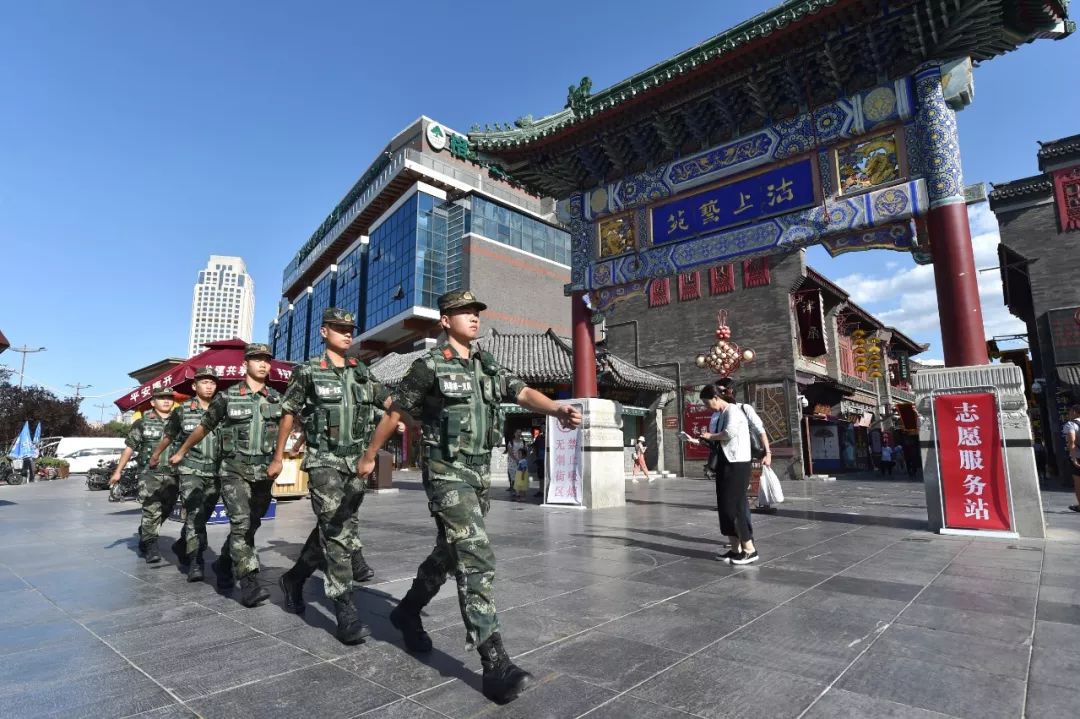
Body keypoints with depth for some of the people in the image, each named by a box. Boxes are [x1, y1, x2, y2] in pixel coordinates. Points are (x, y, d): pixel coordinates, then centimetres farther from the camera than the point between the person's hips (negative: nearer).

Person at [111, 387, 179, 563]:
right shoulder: (142, 423, 4)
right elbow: (129, 448, 8)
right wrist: (118, 471, 6)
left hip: (172, 475, 3)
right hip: (149, 473, -3)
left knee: (164, 510, 10)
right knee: (152, 510, -11)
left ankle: (144, 537, 33)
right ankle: (151, 546, -2)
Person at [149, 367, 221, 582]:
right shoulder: (182, 411, 1)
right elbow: (168, 436, 17)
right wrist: (155, 456, 29)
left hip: (215, 473, 3)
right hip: (190, 471, -2)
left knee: (202, 517, 13)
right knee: (194, 515, -15)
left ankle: (182, 546, 38)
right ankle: (195, 563, -12)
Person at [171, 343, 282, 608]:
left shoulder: (277, 399, 5)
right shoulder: (227, 397, -1)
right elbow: (203, 427, 11)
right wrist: (181, 452, 21)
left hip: (265, 474, 3)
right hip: (235, 472, -3)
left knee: (250, 527, 12)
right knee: (240, 524, -14)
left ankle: (223, 565, 36)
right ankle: (250, 585, -14)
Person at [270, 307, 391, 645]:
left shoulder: (361, 372, 9)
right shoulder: (308, 372, -2)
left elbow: (389, 401, 3)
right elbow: (288, 414, 5)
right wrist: (278, 457, 9)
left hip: (356, 462, 5)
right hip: (324, 462, -5)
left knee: (333, 529, 15)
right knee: (337, 533, -10)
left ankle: (293, 579, 38)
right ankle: (346, 613, -7)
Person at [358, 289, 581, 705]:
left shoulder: (489, 367, 9)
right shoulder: (429, 366, -8)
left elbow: (523, 393, -6)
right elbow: (394, 413, 0)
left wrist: (557, 409, -26)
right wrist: (369, 456, 8)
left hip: (481, 472, 7)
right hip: (447, 473, -7)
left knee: (450, 553, 20)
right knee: (477, 559, -14)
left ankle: (407, 612, 44)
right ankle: (495, 665, -9)